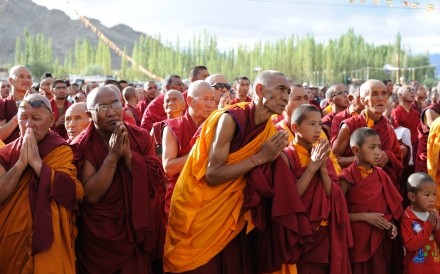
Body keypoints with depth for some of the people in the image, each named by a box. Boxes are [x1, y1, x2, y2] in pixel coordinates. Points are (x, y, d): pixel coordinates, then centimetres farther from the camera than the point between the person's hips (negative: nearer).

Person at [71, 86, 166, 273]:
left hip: (135, 232, 2)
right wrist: (113, 155, -25)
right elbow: (91, 195, -19)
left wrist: (128, 154, -22)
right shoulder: (82, 146, -10)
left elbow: (156, 184, -12)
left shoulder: (141, 137, -4)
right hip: (98, 238, -2)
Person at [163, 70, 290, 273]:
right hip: (200, 211, -7)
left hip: (231, 213, 7)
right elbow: (212, 175, -24)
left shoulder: (269, 127, 1)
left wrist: (276, 153, -10)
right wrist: (260, 158, -23)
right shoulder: (231, 119, -20)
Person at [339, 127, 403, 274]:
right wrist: (365, 216, -19)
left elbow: (387, 205, 13)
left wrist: (391, 224, -4)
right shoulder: (348, 178, -13)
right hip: (358, 239, -5)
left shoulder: (380, 174, 4)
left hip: (381, 238, 5)